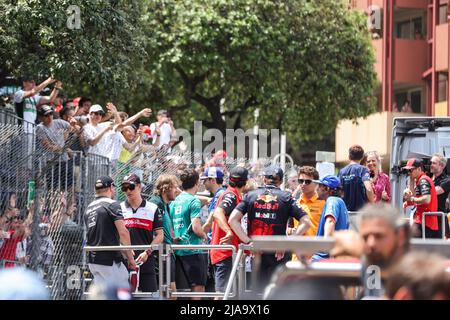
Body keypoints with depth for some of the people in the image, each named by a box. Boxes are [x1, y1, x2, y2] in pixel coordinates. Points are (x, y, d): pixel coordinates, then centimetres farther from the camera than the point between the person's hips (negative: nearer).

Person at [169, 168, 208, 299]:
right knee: (198, 287, -5)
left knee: (179, 289, 10)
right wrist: (204, 236, 0)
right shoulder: (193, 201, -10)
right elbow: (196, 227, -18)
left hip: (177, 250, 7)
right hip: (193, 249, -7)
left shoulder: (174, 201, 12)